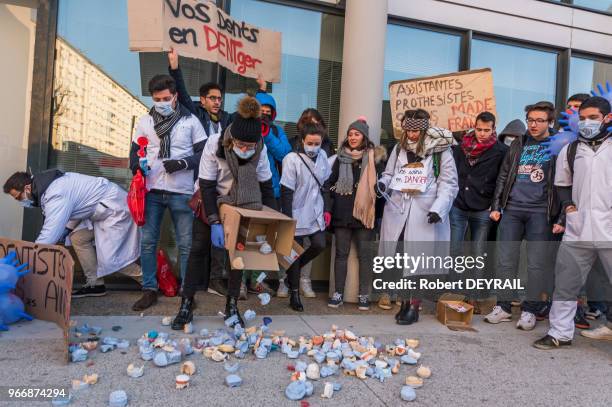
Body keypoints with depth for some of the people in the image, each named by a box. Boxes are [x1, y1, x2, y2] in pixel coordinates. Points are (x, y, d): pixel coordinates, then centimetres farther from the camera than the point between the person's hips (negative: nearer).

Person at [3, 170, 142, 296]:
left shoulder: (56, 196, -25)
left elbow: (49, 235, -26)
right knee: (78, 238, 8)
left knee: (110, 258, -11)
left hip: (116, 207, -10)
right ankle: (95, 284, 13)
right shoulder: (48, 186, 6)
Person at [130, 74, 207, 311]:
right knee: (148, 241, 6)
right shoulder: (145, 122, 10)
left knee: (185, 244, 3)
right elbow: (135, 151, 15)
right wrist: (137, 165, -8)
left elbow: (204, 153, 0)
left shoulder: (190, 121, 2)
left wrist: (182, 163, -16)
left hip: (181, 192, -2)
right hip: (152, 191, 3)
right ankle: (149, 290, 19)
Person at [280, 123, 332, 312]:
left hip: (316, 214, 5)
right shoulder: (292, 159, -15)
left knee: (319, 245, -2)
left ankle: (293, 270, 26)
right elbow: (286, 192, -15)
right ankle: (294, 293, 20)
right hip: (297, 215, -5)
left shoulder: (322, 156, 2)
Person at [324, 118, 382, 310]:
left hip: (364, 213, -2)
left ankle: (364, 295, 13)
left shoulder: (373, 158, 1)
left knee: (364, 254, 4)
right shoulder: (341, 158, 8)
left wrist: (376, 211, -3)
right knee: (341, 253, 7)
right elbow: (330, 184, 8)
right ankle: (338, 293, 15)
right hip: (342, 213, 2)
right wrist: (327, 209, 0)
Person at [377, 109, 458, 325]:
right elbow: (389, 174, 18)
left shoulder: (441, 150, -3)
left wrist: (438, 208, -17)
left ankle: (414, 307, 10)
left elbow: (449, 184, -4)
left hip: (424, 213, -4)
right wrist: (383, 184, -5)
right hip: (397, 210, 5)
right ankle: (405, 302, 23)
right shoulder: (399, 148, 11)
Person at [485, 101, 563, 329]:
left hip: (540, 212, -3)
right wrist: (496, 206, 9)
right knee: (505, 261, 4)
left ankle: (530, 310, 14)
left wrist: (561, 218, -7)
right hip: (512, 209, 3)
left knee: (537, 264, 1)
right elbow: (503, 177, 15)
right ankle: (503, 307, 15)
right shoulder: (518, 145, 13)